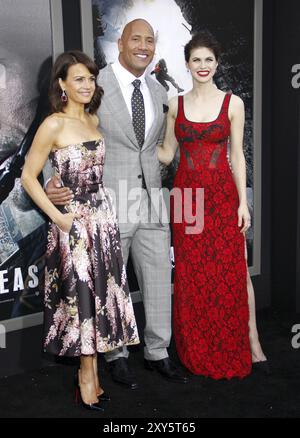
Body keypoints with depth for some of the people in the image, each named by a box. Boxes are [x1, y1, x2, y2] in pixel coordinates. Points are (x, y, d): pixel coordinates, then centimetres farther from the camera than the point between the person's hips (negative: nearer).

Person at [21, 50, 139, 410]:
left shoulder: (93, 120, 9)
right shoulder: (54, 125, -11)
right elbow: (28, 177, -10)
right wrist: (58, 217, -12)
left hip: (102, 215, 6)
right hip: (74, 222, -6)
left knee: (102, 292, 10)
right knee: (82, 295, 3)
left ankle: (92, 369, 25)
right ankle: (87, 374, 19)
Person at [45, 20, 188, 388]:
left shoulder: (159, 92, 11)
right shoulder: (95, 86, -7)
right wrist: (53, 183, -22)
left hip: (152, 202, 5)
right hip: (110, 204, -5)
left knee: (159, 281, 11)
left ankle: (157, 353, 30)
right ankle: (116, 355, 29)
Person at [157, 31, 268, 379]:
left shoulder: (233, 103, 1)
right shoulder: (175, 105, 6)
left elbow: (237, 156, 0)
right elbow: (166, 154, 8)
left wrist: (243, 202, -4)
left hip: (223, 195, -2)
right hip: (187, 195, 2)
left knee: (234, 270, 0)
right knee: (191, 272, 7)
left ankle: (251, 340, 15)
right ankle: (198, 348, 22)